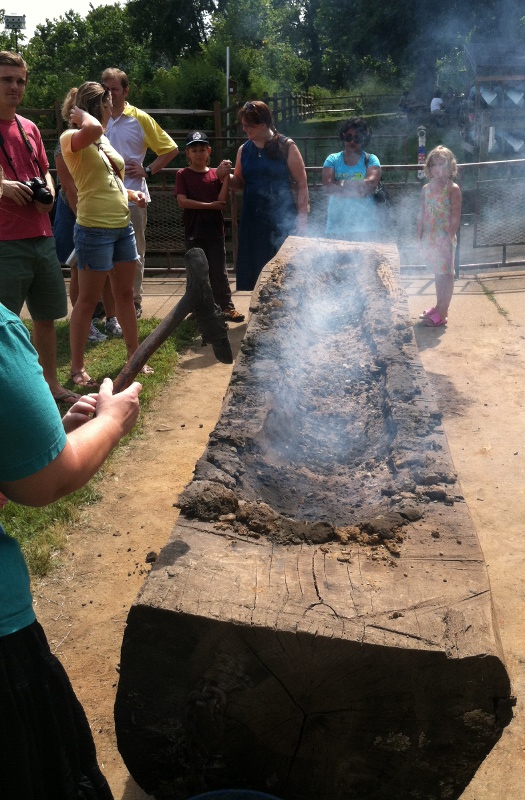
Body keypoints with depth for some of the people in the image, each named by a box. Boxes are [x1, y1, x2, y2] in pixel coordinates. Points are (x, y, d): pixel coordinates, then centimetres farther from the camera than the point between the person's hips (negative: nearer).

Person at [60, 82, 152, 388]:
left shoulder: (104, 140, 16)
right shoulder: (72, 138, -10)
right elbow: (93, 128, -34)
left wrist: (131, 193, 7)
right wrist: (79, 113, -13)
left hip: (122, 227, 8)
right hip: (95, 230, -8)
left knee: (125, 294, 14)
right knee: (88, 300, -1)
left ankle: (135, 356, 26)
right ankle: (77, 368, 9)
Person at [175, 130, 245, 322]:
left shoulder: (216, 174, 6)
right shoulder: (183, 175, 1)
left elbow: (221, 201, -4)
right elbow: (182, 201, -12)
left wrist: (226, 176, -11)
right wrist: (210, 205, -13)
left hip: (215, 230, 1)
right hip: (194, 232, -1)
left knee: (219, 271, 3)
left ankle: (226, 306, 7)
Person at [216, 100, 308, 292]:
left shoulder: (286, 147, -1)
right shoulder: (244, 150, 10)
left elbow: (302, 184, -1)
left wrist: (301, 217, -9)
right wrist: (225, 176, -1)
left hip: (282, 220, -4)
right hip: (252, 219, 4)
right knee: (252, 272, 5)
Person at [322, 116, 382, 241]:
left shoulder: (370, 160, 7)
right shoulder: (333, 159, 8)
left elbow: (371, 183, -12)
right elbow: (328, 185, -9)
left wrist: (342, 184, -9)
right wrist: (359, 189, -11)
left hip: (365, 223, 0)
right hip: (337, 223, 1)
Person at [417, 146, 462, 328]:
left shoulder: (453, 189, -10)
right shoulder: (426, 188, 8)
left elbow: (456, 217, -13)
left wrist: (449, 238, -19)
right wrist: (420, 236, 8)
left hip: (444, 239, -6)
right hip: (430, 238, 6)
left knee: (446, 274, 1)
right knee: (438, 273, 17)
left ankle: (442, 314, 5)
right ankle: (439, 307, 30)